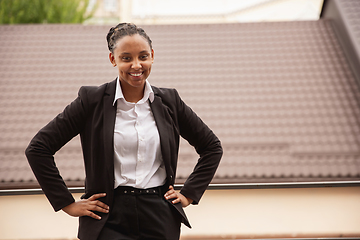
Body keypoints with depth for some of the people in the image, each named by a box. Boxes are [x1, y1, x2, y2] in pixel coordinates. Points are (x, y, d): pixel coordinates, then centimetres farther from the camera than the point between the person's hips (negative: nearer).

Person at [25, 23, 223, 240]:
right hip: (110, 220, -3)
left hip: (161, 220, 3)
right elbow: (38, 148, -2)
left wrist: (188, 194, 11)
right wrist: (68, 204, -3)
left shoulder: (169, 101, 6)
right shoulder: (92, 100, -2)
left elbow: (212, 147, 18)